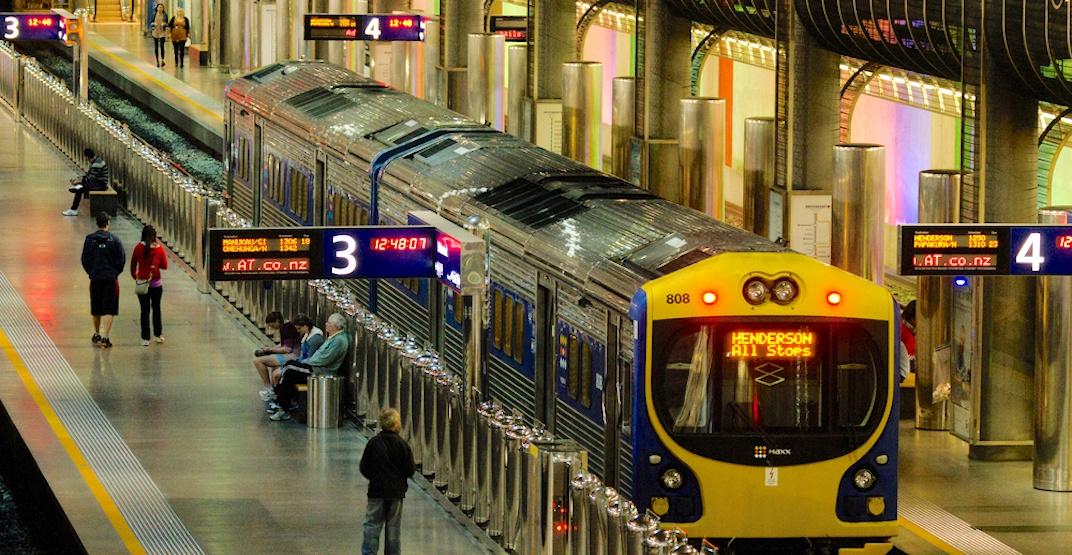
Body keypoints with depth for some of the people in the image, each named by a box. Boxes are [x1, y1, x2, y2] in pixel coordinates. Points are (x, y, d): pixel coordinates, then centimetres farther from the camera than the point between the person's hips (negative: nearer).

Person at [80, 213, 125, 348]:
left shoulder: (89, 239, -3)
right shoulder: (114, 240, -8)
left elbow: (85, 259, -1)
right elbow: (121, 259, -5)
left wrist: (91, 273, 13)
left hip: (95, 278, 2)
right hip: (111, 278, -2)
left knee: (96, 309, 17)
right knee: (109, 310, -1)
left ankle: (97, 334, 31)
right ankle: (104, 336, -13)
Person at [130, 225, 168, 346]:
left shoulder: (139, 248, -8)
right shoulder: (159, 249, -8)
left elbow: (133, 264, 0)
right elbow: (164, 266, 2)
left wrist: (135, 276, 17)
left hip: (142, 283, -1)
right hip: (156, 283, 1)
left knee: (145, 310, 5)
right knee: (156, 308, 18)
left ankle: (145, 338, 3)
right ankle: (158, 334, 25)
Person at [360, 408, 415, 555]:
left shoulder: (373, 443, -7)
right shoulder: (402, 444, -8)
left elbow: (364, 468, -2)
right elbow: (410, 470, -6)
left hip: (376, 489, 0)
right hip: (396, 492, 0)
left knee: (372, 525, 3)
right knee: (394, 526, 9)